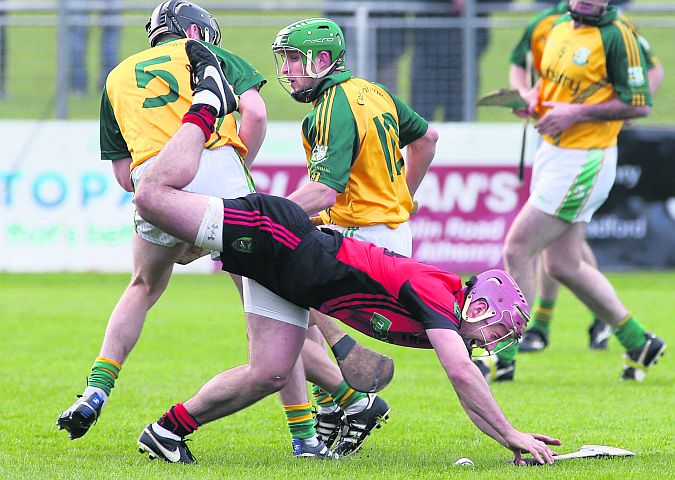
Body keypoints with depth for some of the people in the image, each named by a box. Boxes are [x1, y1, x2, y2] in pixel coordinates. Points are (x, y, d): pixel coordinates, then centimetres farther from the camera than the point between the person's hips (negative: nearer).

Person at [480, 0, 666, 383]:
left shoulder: (617, 37, -15)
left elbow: (640, 105, -16)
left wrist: (576, 113, -20)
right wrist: (533, 99, 2)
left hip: (583, 163, -9)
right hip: (553, 152, 9)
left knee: (517, 250, -8)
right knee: (563, 265, 12)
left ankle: (502, 359, 1)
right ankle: (639, 343, 24)